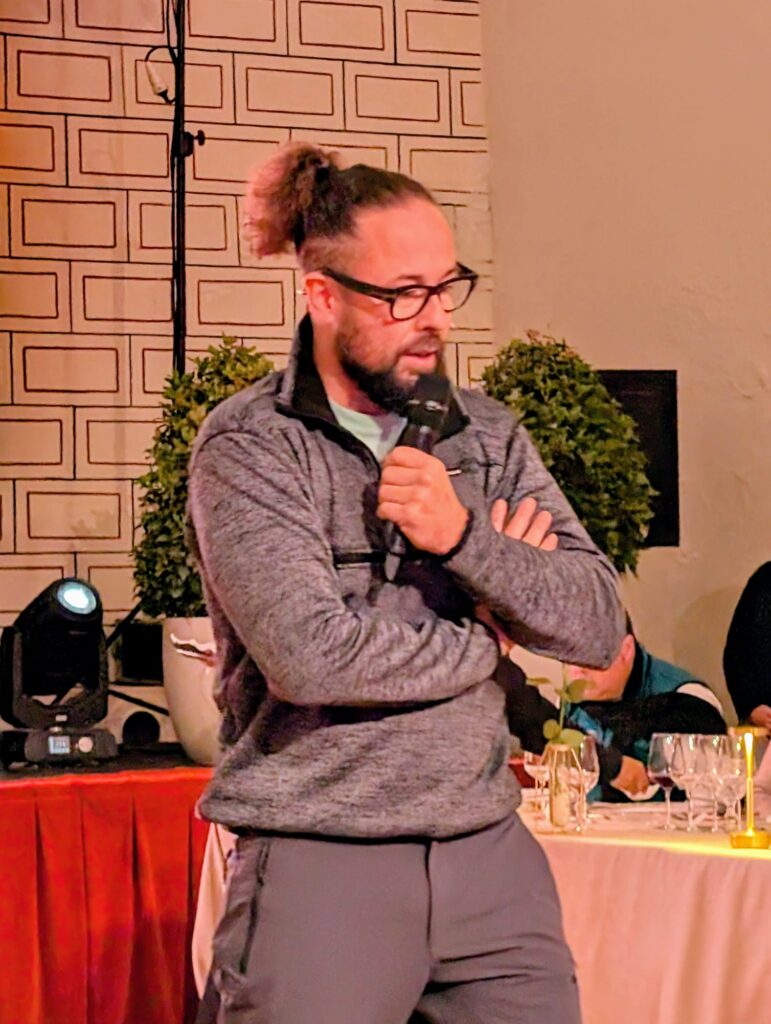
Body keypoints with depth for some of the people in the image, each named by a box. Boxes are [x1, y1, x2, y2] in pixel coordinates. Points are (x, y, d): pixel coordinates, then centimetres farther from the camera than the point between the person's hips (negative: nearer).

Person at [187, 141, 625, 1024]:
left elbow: (598, 626, 2)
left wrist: (466, 537, -14)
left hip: (492, 859, 5)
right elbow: (310, 656, -19)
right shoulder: (247, 447, -6)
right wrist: (487, 639, -5)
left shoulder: (487, 435, 9)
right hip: (320, 871, -4)